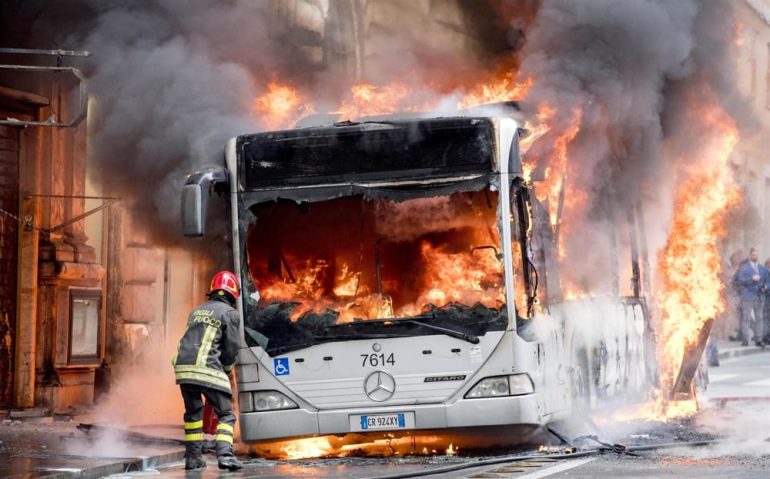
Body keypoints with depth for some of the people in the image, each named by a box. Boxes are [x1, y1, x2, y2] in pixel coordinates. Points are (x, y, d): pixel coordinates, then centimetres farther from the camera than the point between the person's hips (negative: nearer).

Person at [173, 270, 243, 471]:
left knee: (193, 413, 21)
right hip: (208, 370, -6)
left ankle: (193, 456, 20)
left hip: (183, 368, 6)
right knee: (225, 414, 2)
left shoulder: (196, 311, 23)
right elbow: (231, 348, 2)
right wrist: (226, 368, 21)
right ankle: (225, 454, -15)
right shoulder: (229, 313, 4)